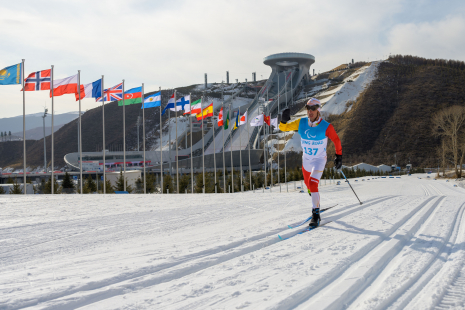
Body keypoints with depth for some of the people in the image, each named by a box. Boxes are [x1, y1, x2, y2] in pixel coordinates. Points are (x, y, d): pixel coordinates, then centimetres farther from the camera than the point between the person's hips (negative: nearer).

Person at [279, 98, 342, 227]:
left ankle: (316, 214, -14)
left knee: (312, 183, -23)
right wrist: (284, 120, -28)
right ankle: (316, 203, 51)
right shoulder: (301, 123, -12)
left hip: (319, 160, -5)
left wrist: (339, 156, 1)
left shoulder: (326, 127, -21)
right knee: (308, 184, 22)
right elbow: (283, 128, -6)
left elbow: (336, 140, -5)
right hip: (306, 159, 5)